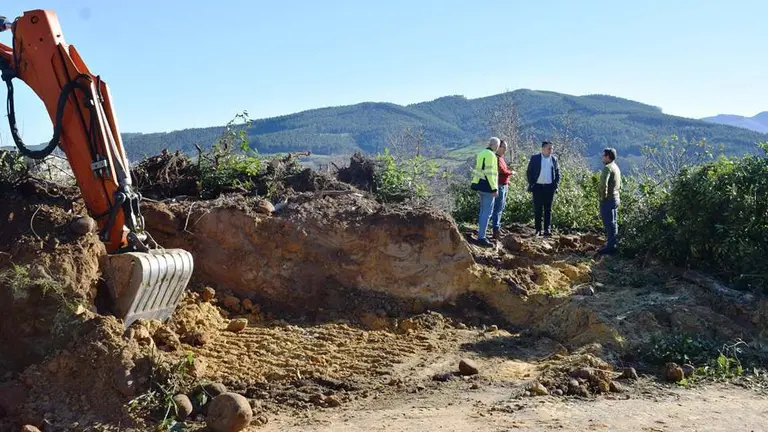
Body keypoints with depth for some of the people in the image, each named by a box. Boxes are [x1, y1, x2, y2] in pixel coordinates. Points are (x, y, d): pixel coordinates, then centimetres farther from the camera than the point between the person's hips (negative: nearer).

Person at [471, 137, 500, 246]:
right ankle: (481, 237, -8)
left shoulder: (481, 153, 15)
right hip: (487, 187, -10)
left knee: (483, 211, 17)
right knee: (487, 212, -7)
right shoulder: (490, 155, -15)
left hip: (480, 185, 10)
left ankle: (481, 234, 22)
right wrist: (494, 189, -18)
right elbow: (489, 173, -20)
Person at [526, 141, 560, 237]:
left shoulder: (554, 159, 8)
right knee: (537, 209, 1)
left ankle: (547, 230, 4)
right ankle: (538, 230, 6)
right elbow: (529, 172, 2)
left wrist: (555, 186, 2)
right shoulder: (535, 158, 1)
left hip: (549, 187, 2)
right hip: (538, 187, -2)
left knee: (548, 210, 3)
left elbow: (557, 173, 11)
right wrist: (531, 184, -5)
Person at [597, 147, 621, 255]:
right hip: (616, 198, 10)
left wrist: (602, 197, -17)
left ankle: (610, 247, -4)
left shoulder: (607, 168, -16)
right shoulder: (616, 168, 15)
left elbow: (603, 184, -26)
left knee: (609, 223, -6)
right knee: (613, 223, 14)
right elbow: (620, 185, 22)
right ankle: (612, 245, 21)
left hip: (608, 200, -10)